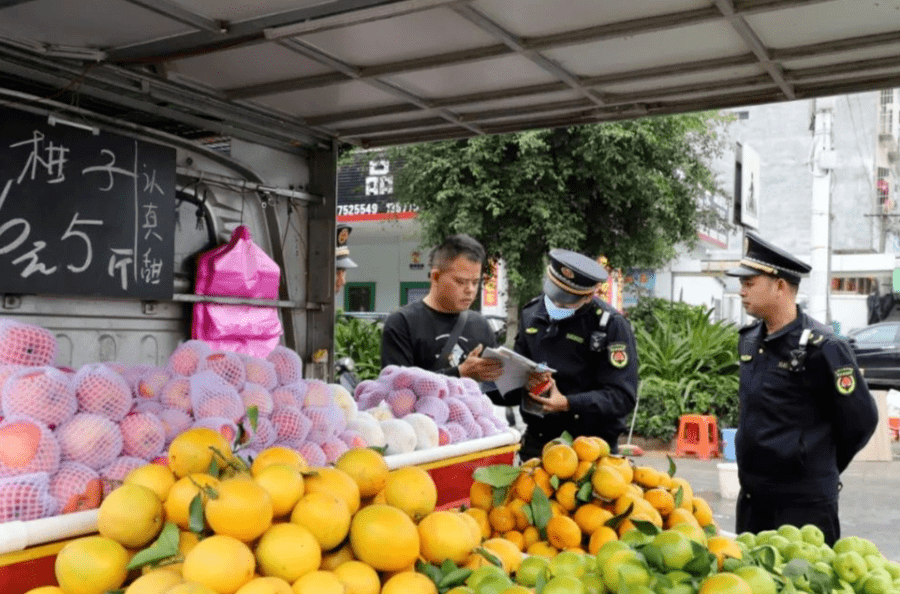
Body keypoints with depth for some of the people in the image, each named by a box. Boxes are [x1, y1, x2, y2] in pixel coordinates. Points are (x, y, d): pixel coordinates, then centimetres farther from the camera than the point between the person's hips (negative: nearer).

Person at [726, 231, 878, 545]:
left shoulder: (821, 348, -16)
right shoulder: (749, 340, 6)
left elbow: (860, 421, -7)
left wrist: (819, 467, 4)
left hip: (804, 505, -7)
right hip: (751, 496, 7)